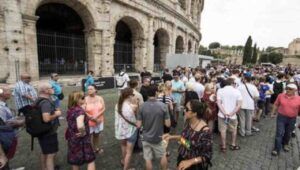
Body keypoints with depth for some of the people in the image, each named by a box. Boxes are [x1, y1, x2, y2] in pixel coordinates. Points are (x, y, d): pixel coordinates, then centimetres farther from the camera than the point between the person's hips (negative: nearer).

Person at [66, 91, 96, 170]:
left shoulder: (69, 110, 2)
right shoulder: (79, 110, -25)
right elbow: (80, 126, -43)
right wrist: (83, 133, -23)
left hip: (72, 139, 8)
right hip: (82, 140, -8)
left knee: (75, 160, 22)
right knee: (90, 160, 8)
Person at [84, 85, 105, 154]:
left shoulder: (100, 98, -2)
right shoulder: (85, 99, -11)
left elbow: (103, 109, -6)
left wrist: (97, 116, -17)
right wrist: (91, 117, -18)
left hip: (99, 120, 3)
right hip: (89, 122, -3)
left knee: (97, 135, 19)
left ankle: (97, 148, 38)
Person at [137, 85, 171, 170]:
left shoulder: (142, 107, -14)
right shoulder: (163, 106, -16)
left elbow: (139, 125, -11)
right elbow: (168, 124, -13)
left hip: (146, 137, 0)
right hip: (159, 137, 0)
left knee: (148, 159, 16)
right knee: (163, 155, 24)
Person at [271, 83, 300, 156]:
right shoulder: (281, 96, -8)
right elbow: (276, 105, 4)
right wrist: (273, 113, 9)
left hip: (292, 119, 1)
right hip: (281, 117, -1)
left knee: (288, 133, 19)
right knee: (279, 133, -2)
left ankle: (285, 144, 44)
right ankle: (276, 149, 5)